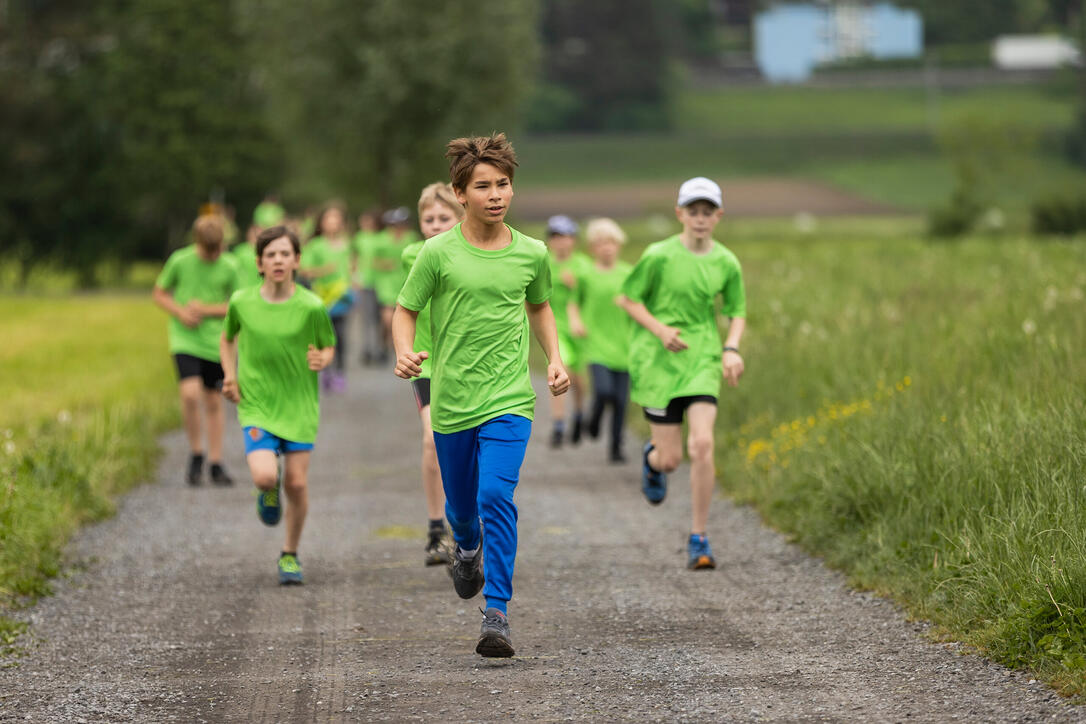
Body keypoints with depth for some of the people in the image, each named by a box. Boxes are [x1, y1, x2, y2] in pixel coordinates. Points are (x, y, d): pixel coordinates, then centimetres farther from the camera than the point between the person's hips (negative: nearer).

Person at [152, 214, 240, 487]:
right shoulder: (180, 261, -5)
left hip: (215, 342, 2)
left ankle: (216, 463, 17)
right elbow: (159, 294, 5)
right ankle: (195, 454, -1)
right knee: (190, 393, -19)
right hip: (185, 339, -2)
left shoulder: (229, 267, -3)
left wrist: (207, 310, -12)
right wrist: (180, 312, -12)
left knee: (213, 402, 8)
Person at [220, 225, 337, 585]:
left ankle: (290, 555, 21)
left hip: (299, 406, 0)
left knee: (297, 483, -1)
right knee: (265, 476, -20)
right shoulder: (242, 302, -2)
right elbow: (227, 339, 17)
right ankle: (268, 492, 20)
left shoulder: (311, 307, -6)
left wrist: (322, 360, -15)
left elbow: (329, 346, 8)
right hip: (256, 406, 0)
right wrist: (230, 376, 3)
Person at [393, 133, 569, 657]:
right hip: (451, 401, 1)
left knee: (495, 496, -19)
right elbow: (405, 311, 2)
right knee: (460, 505, 16)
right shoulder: (439, 253, -6)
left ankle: (497, 613, -18)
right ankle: (468, 550, 53)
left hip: (509, 401, -1)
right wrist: (405, 353, -18)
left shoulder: (531, 254, 1)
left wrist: (555, 360, 8)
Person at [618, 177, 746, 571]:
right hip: (657, 360, -2)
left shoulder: (727, 263, 1)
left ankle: (698, 540, -6)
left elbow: (737, 313, 12)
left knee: (702, 444, -16)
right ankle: (652, 458, 40)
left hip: (702, 359, 2)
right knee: (670, 458, -2)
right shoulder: (659, 256, -9)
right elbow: (628, 298, 0)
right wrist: (660, 329, -16)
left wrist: (732, 348, -7)